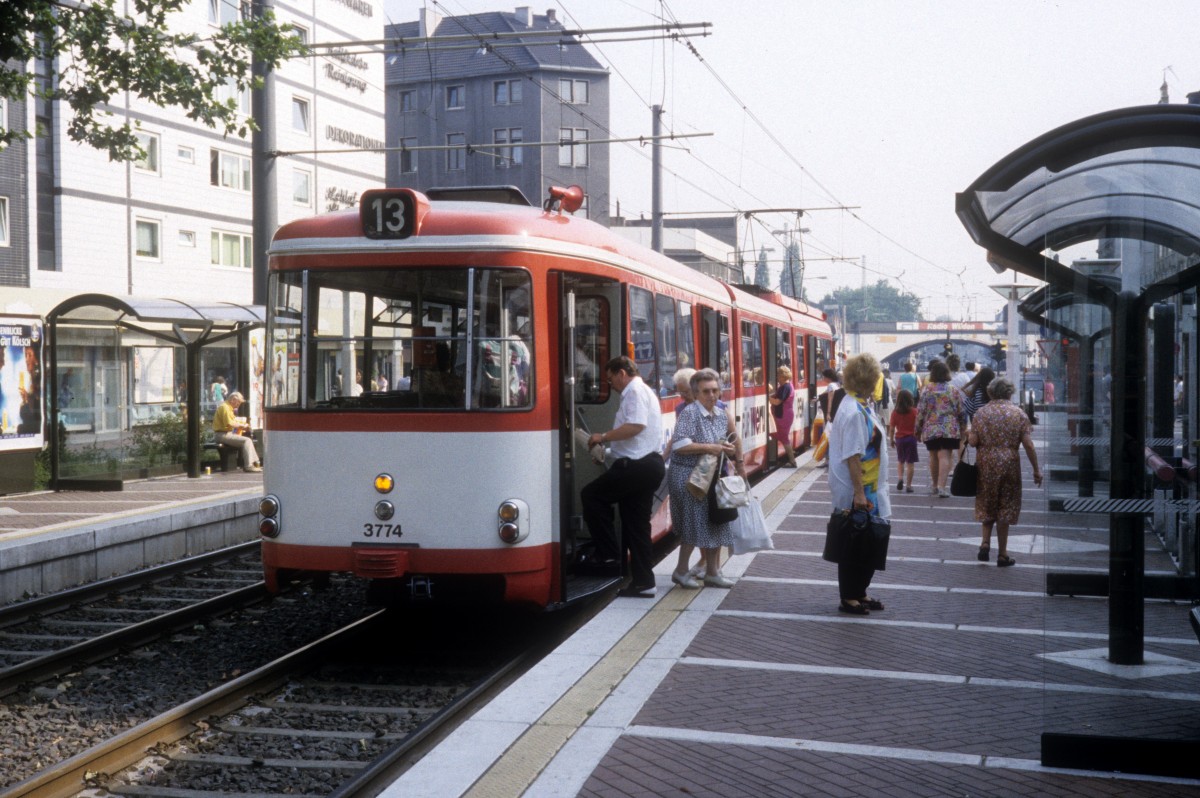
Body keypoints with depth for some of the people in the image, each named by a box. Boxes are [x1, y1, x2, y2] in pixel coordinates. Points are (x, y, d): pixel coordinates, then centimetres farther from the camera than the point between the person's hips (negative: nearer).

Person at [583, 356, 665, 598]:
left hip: (638, 466, -10)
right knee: (637, 524, 11)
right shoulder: (644, 392, 23)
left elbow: (636, 426, -24)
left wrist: (603, 437, -16)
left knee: (592, 494, -1)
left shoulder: (635, 391, -10)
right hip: (649, 465, 10)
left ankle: (609, 553, 2)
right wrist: (608, 443, 21)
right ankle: (644, 583, 12)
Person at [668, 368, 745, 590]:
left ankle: (712, 572, 20)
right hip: (687, 474, -8)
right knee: (695, 524, -5)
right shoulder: (689, 413, -15)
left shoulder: (721, 415, 10)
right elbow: (679, 445, -23)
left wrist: (728, 450, 4)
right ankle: (681, 571, 11)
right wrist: (709, 448, -22)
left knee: (714, 522, 9)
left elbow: (726, 443, 24)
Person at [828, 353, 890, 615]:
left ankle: (859, 593, 28)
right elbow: (852, 456, -24)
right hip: (856, 491, -10)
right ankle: (848, 598, 13)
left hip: (868, 489, 10)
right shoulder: (854, 412, -22)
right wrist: (859, 493, -24)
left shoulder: (862, 406, 8)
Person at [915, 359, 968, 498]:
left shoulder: (926, 390, -1)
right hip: (950, 429, -1)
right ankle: (941, 486, -15)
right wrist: (963, 429, 16)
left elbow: (920, 412, -1)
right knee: (945, 456, -4)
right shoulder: (954, 390, 0)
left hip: (930, 430, 2)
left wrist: (918, 430, 8)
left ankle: (934, 484, 29)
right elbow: (962, 412, 3)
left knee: (934, 456, 16)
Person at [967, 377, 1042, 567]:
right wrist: (1036, 469, 0)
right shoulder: (1018, 413, -2)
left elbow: (972, 441, -6)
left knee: (986, 505, 18)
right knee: (1005, 507, 7)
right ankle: (1002, 555, 10)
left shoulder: (981, 412, 0)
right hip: (1009, 464, -1)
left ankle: (985, 542, 0)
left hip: (985, 464, 1)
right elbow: (1028, 445, -7)